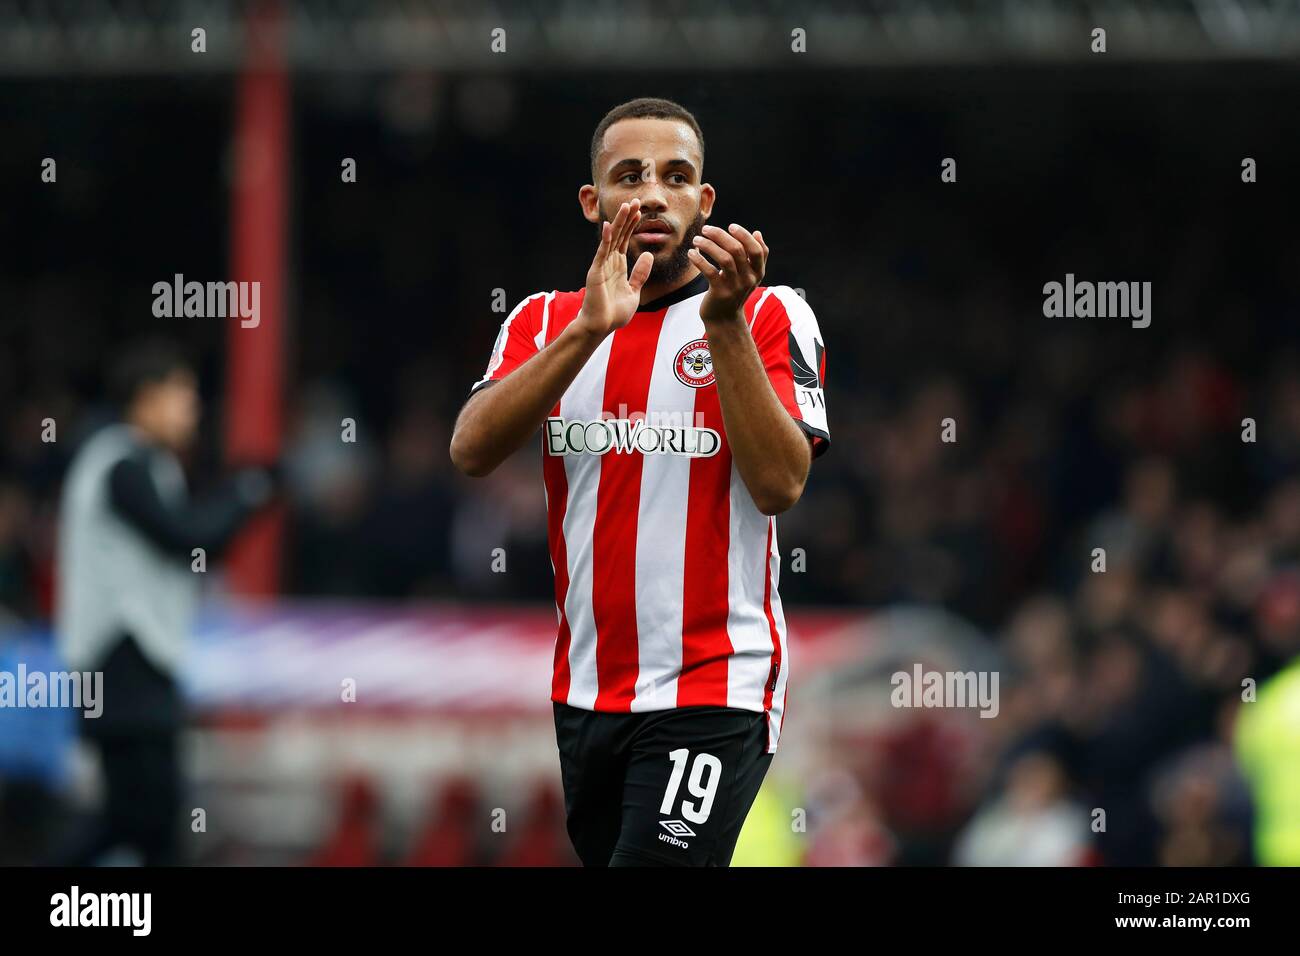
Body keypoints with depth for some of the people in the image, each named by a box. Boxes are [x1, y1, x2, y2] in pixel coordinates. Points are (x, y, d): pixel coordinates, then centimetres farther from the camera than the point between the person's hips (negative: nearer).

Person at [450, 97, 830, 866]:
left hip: (714, 694, -5)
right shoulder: (544, 322, 9)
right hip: (586, 695, 5)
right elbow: (472, 451, -9)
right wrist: (589, 330, -20)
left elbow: (779, 484, -14)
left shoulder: (768, 315, -2)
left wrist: (725, 324, -22)